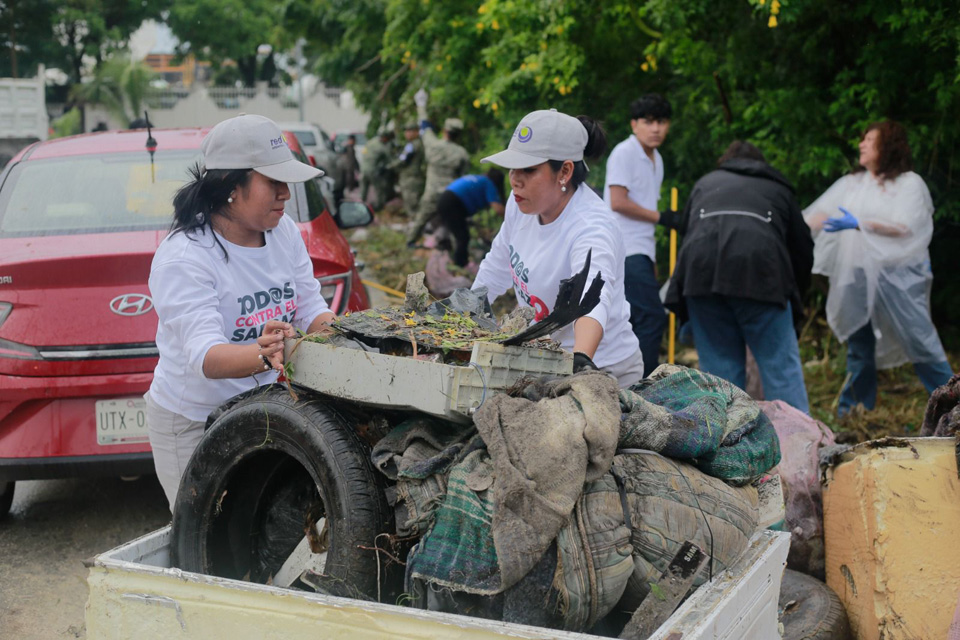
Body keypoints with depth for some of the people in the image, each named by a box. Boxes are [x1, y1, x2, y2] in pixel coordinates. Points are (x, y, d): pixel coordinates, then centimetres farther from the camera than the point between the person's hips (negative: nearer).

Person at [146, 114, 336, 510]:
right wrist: (262, 356, -54)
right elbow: (205, 356, -33)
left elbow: (312, 311, 1)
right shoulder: (183, 258, -22)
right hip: (193, 425, -6)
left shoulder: (283, 231, -1)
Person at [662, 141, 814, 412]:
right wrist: (793, 301, 40)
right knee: (780, 365, 3)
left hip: (700, 275, 2)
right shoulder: (778, 189, 30)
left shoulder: (705, 183, 32)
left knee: (718, 365, 9)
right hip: (759, 277, -1)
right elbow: (803, 250, 28)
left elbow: (684, 229, 30)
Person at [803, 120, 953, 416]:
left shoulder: (910, 183, -2)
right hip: (858, 278, 5)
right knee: (859, 347, 11)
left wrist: (858, 224, -21)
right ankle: (853, 412, 19)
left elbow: (904, 227, -14)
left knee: (919, 340, -7)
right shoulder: (851, 183, 14)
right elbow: (821, 215, 9)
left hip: (898, 277, -5)